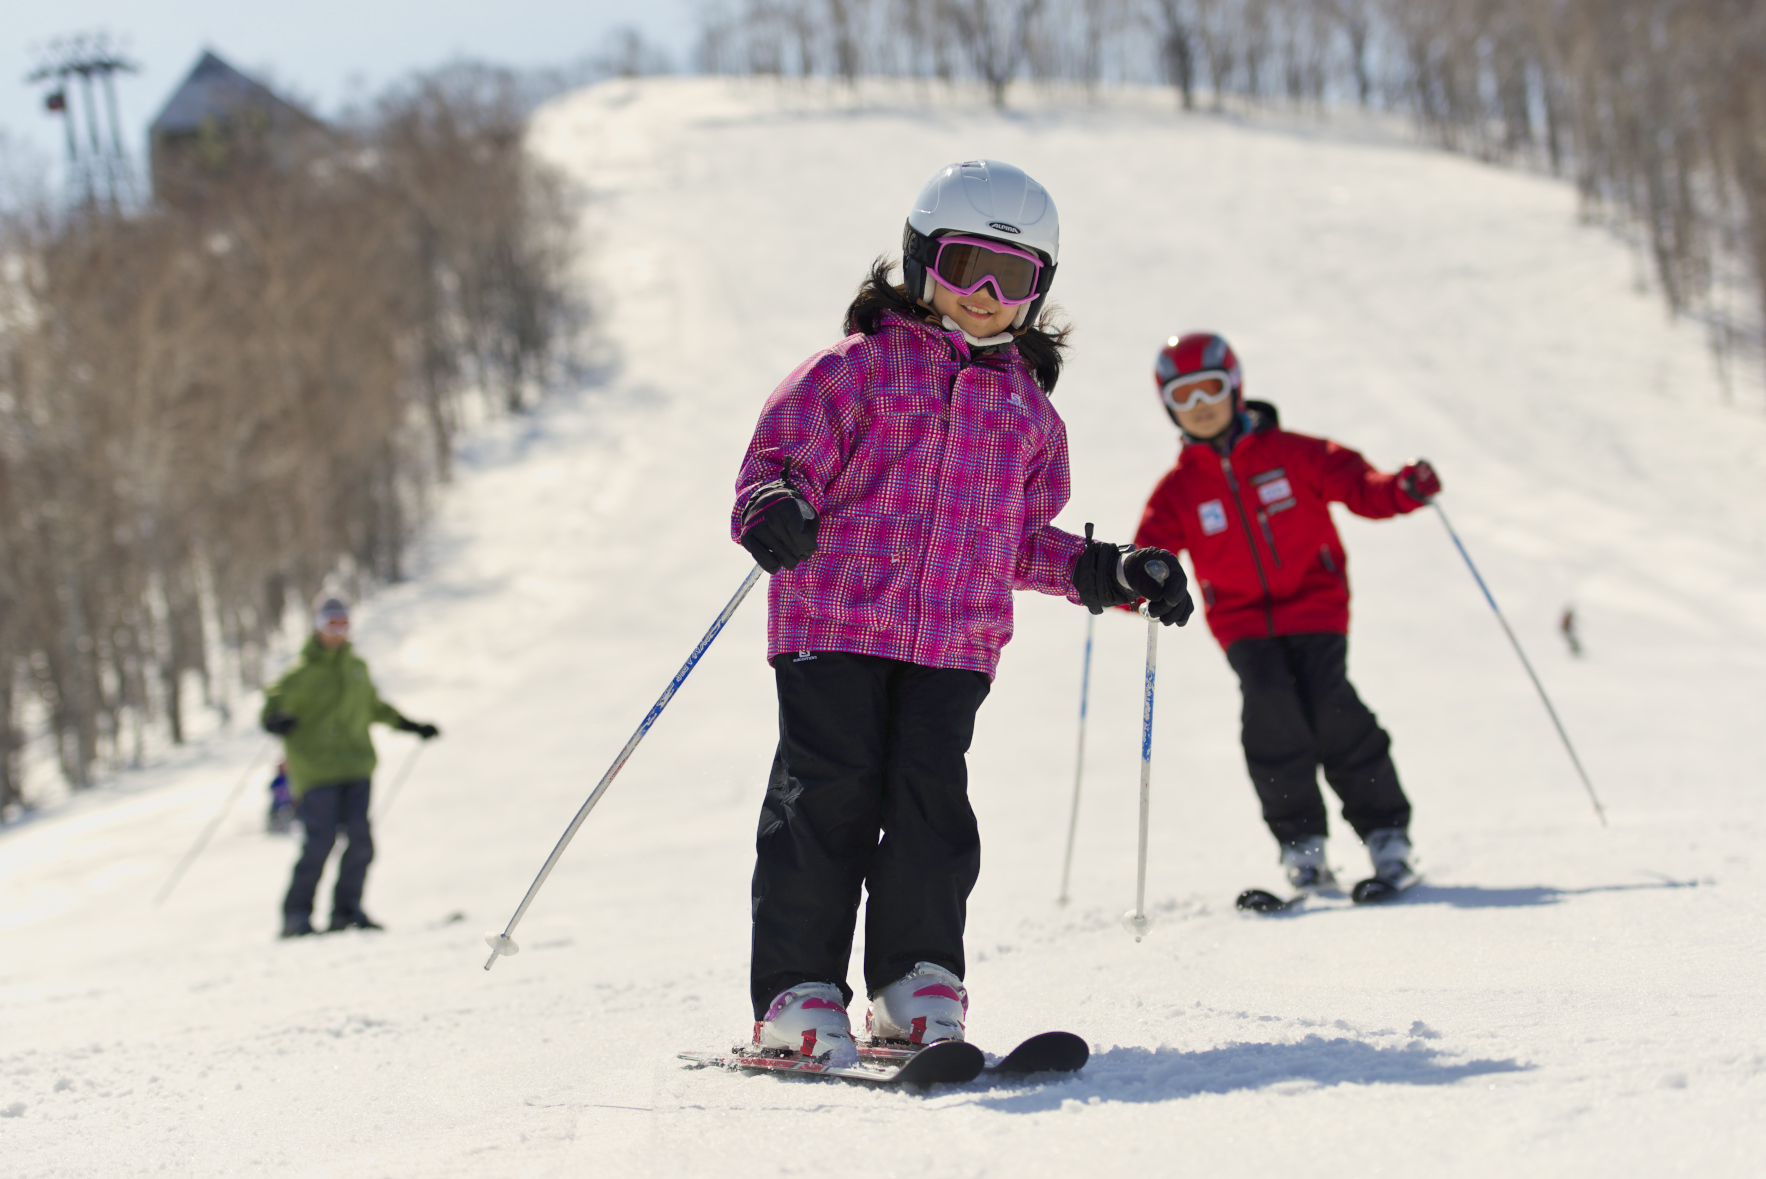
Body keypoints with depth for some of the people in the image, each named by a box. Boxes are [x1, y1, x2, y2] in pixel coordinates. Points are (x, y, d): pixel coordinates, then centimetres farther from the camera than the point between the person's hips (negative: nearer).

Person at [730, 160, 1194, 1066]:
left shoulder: (1027, 408, 18)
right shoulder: (859, 367, 3)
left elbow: (1025, 539, 26)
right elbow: (781, 458, -2)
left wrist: (1110, 575, 14)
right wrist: (778, 510, -24)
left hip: (957, 641, 3)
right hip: (836, 621, -3)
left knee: (931, 795, -6)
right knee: (829, 794, -7)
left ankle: (917, 978, 7)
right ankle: (797, 992, -3)